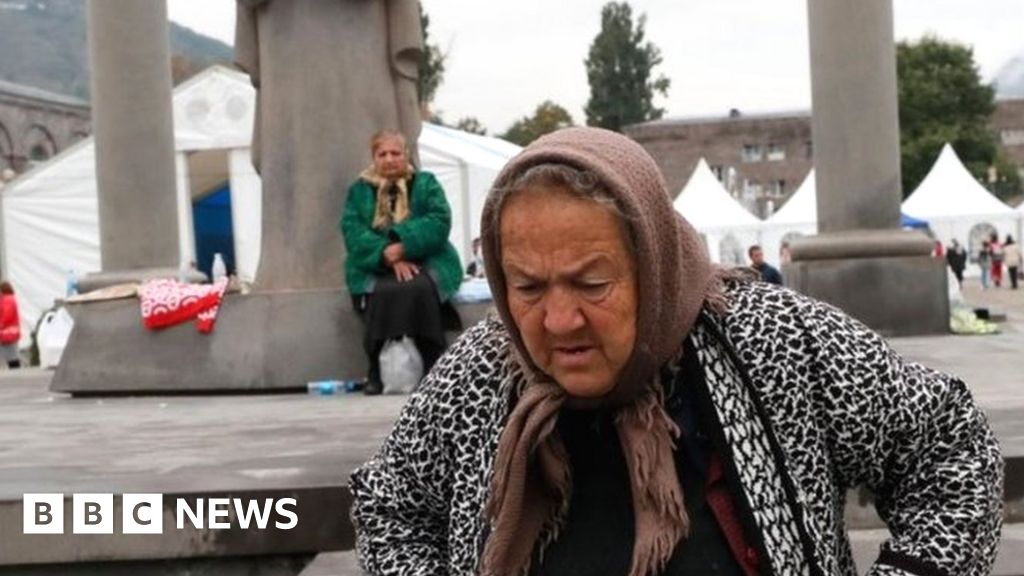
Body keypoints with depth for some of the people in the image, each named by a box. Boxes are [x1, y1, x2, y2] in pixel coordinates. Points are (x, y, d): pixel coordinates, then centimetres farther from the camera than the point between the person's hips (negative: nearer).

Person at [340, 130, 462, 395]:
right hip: (376, 269, 1)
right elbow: (353, 232, -1)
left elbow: (439, 221, -5)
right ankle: (376, 371, -24)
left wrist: (402, 247, -20)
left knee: (420, 289, -34)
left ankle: (435, 369, -27)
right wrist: (387, 256, -18)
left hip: (424, 262, 0)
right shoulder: (359, 189, 14)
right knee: (382, 292, -33)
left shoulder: (425, 183, 11)